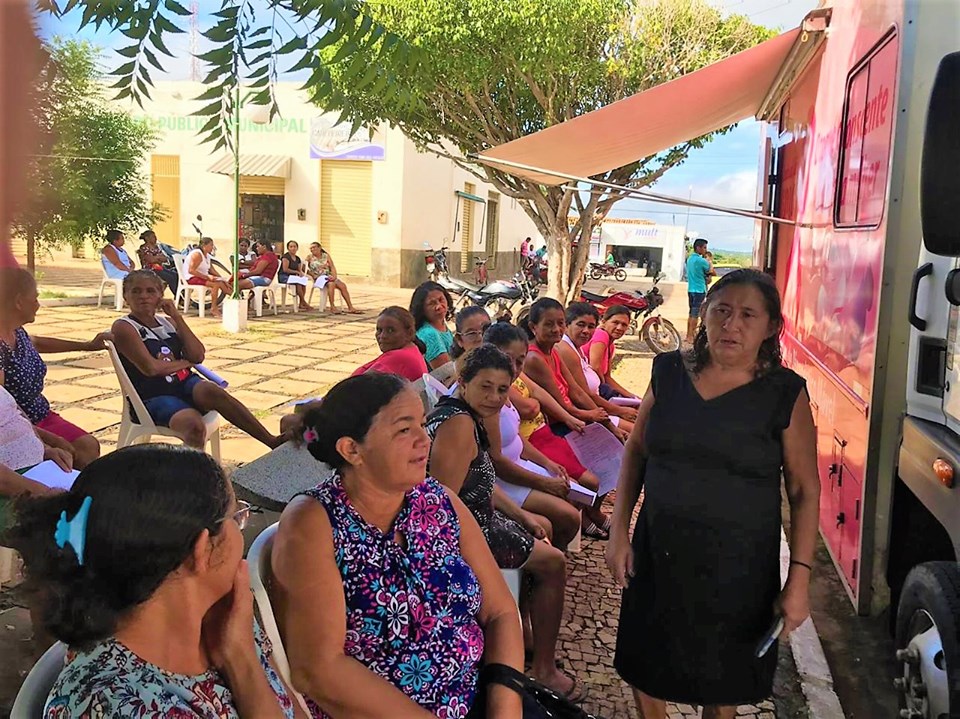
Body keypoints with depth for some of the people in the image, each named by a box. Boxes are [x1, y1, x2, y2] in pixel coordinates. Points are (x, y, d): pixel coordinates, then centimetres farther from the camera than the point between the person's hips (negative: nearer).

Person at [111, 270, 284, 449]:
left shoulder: (168, 322, 16)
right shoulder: (124, 327, -1)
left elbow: (198, 356, 1)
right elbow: (150, 367, -15)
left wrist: (177, 317, -1)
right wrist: (185, 362, 1)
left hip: (184, 384, 4)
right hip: (154, 396, -4)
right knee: (193, 424, -37)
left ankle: (272, 441, -33)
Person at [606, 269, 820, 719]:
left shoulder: (784, 394, -10)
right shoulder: (669, 372, -2)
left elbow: (805, 490, -6)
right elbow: (635, 451, 6)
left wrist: (799, 579, -10)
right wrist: (619, 533, 3)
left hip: (737, 564, -2)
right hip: (658, 554, 3)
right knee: (645, 671, 17)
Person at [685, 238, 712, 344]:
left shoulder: (689, 259, 11)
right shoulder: (701, 260, -16)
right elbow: (710, 270, -3)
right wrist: (709, 262, 13)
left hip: (690, 289, 9)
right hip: (699, 289, -9)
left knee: (691, 313, 14)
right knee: (695, 315, -5)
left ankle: (688, 335, 18)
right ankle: (691, 337, -4)